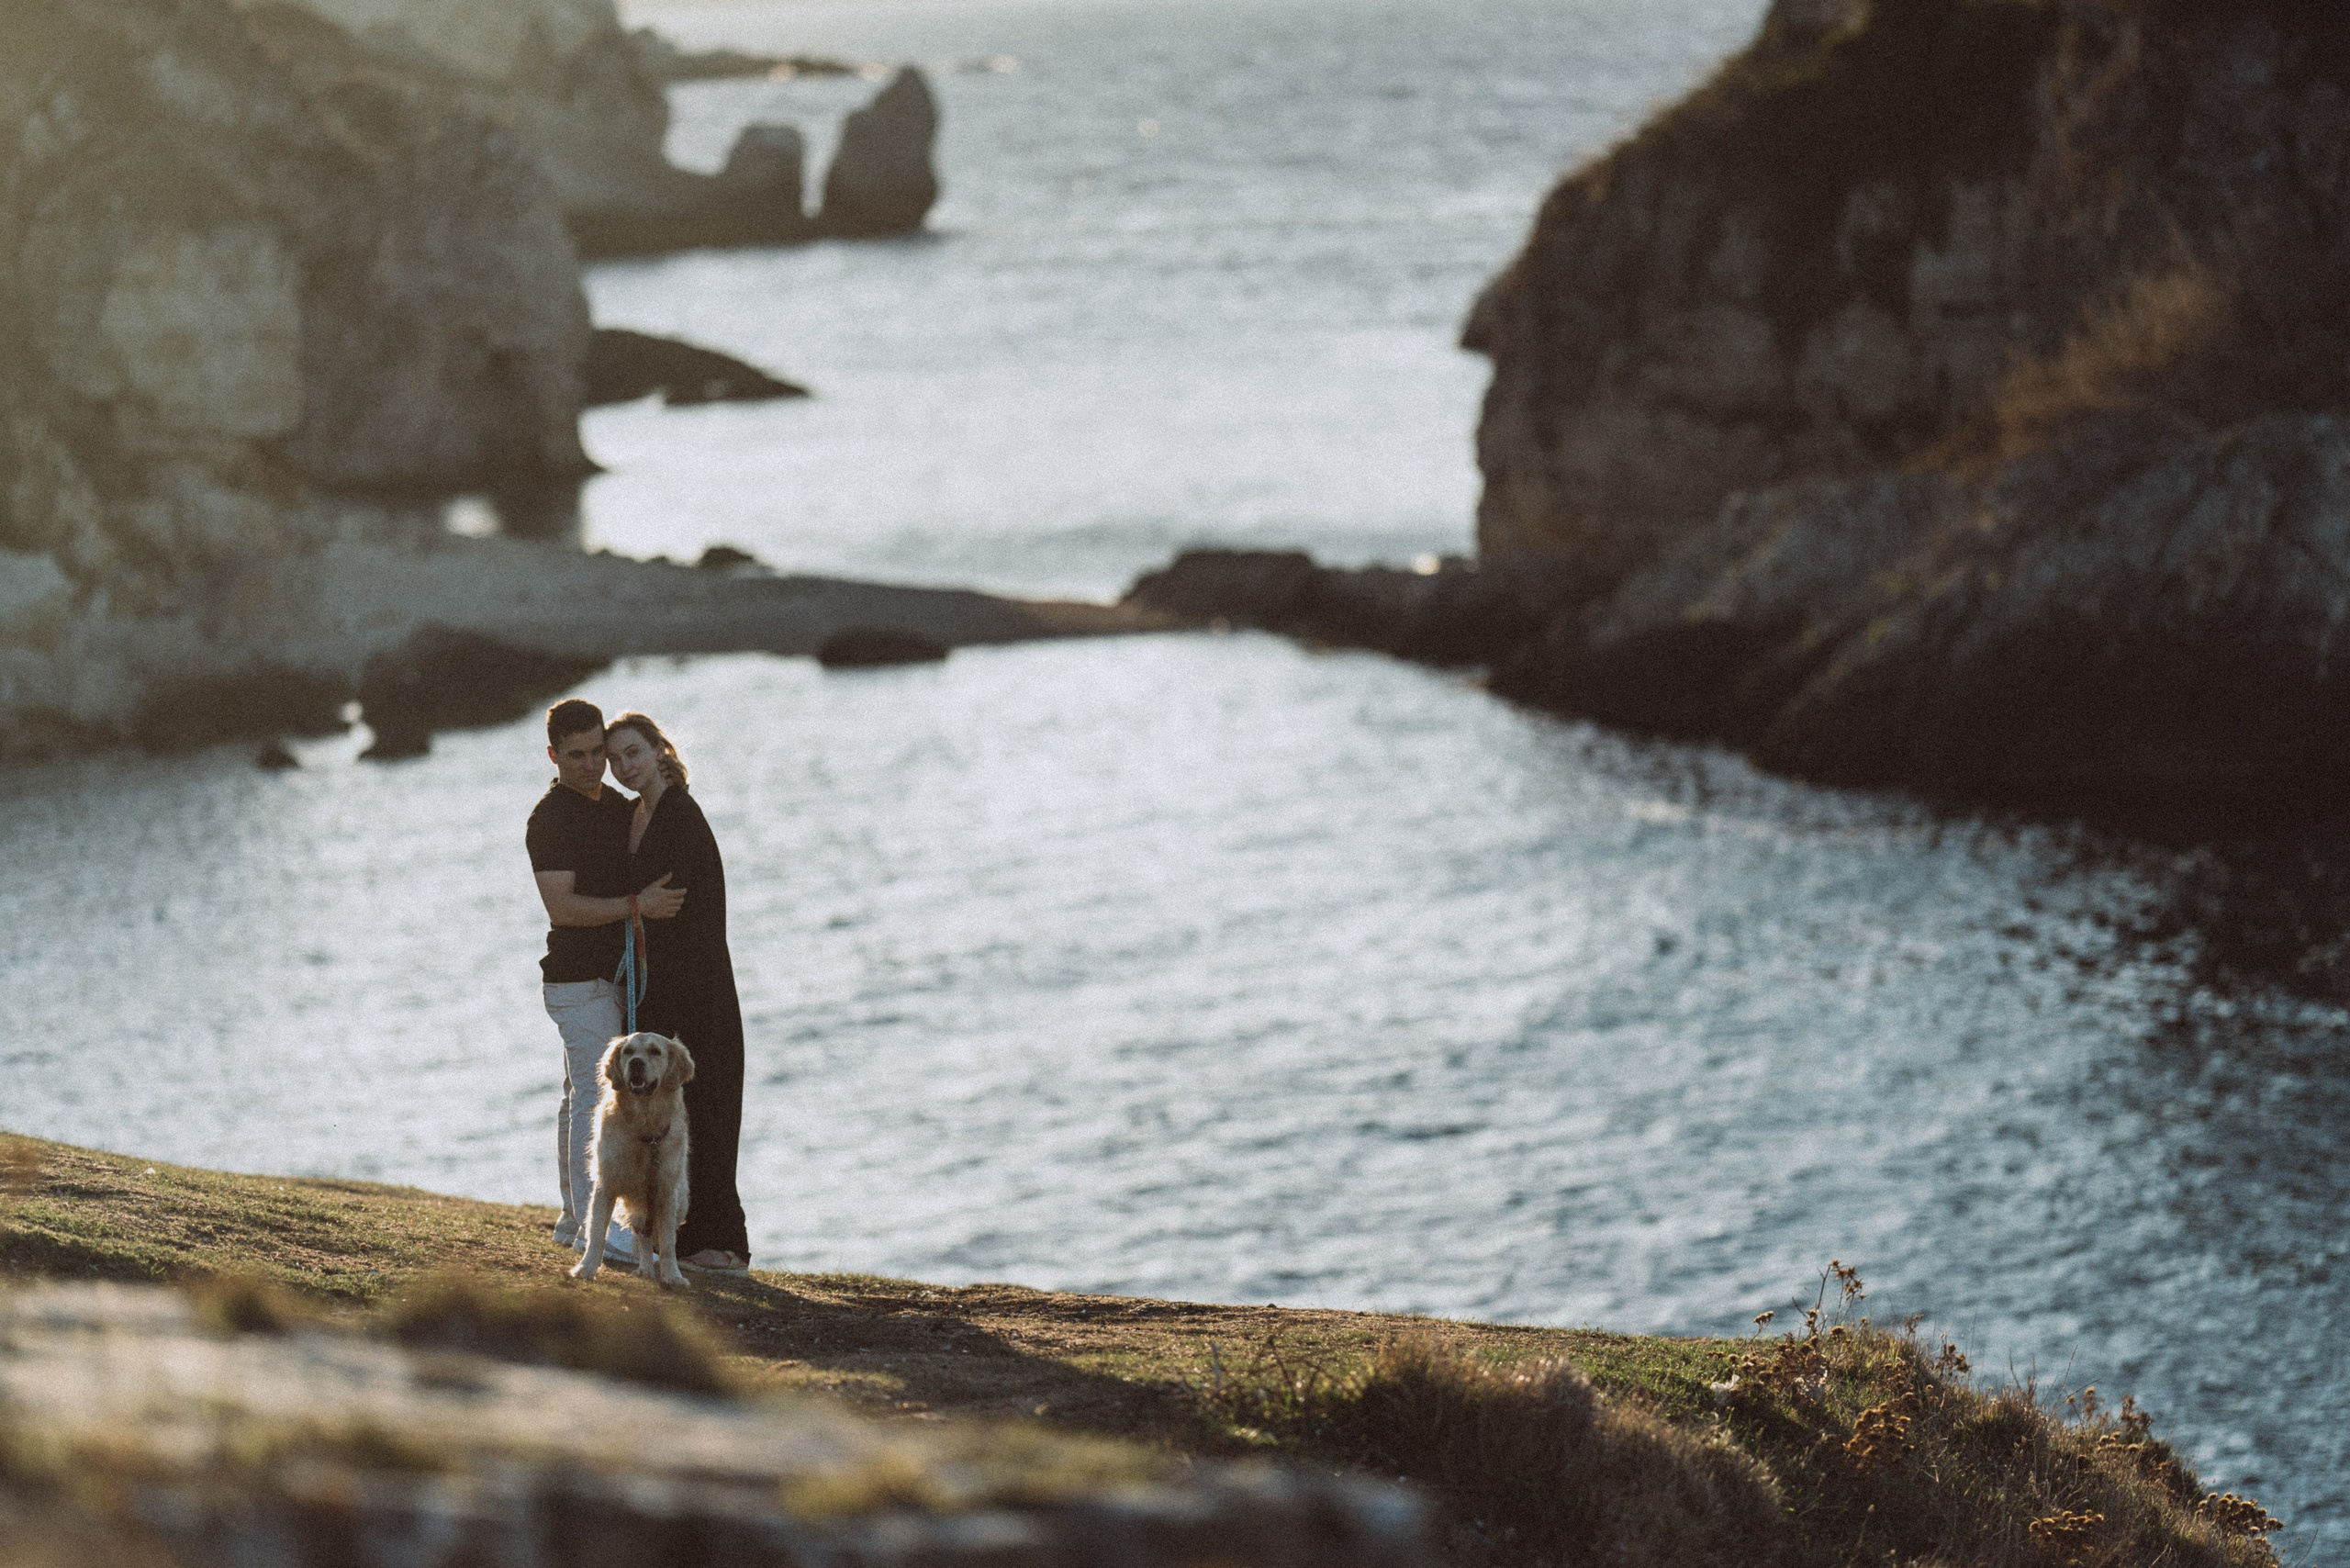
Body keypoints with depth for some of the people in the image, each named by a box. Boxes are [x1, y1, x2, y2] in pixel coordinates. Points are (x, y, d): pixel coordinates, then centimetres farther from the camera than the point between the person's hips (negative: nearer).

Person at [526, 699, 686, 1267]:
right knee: (595, 1097, -12)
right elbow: (562, 907, -23)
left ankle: (575, 1219, 20)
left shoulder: (618, 805, 12)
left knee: (583, 1095, 14)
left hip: (615, 974, 9)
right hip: (579, 979, -9)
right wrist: (638, 905, -27)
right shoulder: (550, 819, -15)